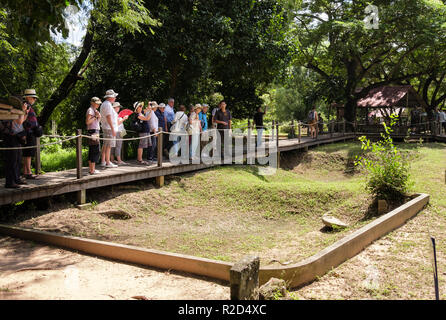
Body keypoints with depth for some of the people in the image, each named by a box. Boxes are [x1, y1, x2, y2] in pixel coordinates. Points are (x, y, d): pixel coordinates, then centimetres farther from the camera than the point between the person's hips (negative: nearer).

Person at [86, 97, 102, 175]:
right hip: (93, 131, -10)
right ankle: (92, 170, -11)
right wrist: (95, 116, -16)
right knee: (96, 151, -11)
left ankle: (91, 169, 14)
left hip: (95, 132, 10)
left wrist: (99, 117, 8)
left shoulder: (95, 110, 20)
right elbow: (87, 122, -18)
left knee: (91, 151, 10)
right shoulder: (90, 110, -9)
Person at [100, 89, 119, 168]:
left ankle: (103, 161, 18)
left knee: (105, 145, 13)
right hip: (109, 128, -11)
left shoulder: (104, 104, 19)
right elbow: (108, 117, -20)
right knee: (108, 146, -8)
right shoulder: (108, 104, -14)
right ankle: (108, 163, -6)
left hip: (106, 128, 11)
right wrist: (113, 129, -22)